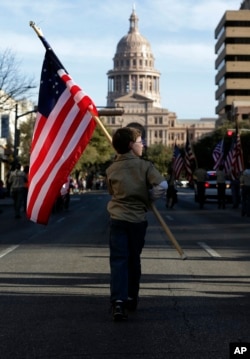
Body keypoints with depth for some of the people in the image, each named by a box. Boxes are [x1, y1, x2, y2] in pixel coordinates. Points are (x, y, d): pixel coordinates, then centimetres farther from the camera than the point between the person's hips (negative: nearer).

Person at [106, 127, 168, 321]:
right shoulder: (145, 165, -6)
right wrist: (148, 197, -3)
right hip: (138, 219, 0)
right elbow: (162, 185, -18)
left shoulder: (111, 169, 1)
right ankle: (132, 298, 28)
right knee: (134, 259, 16)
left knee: (118, 260, -4)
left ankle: (118, 301, -20)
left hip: (118, 219, 0)